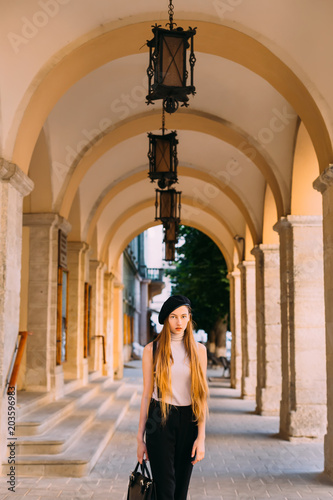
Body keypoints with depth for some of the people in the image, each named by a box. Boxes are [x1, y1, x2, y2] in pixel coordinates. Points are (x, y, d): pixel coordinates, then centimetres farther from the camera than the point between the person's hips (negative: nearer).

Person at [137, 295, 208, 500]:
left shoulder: (198, 350, 5)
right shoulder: (152, 350, 1)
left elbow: (202, 395, 3)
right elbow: (147, 393, 3)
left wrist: (201, 437, -3)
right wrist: (141, 437, 3)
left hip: (188, 421, 2)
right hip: (160, 421, -2)